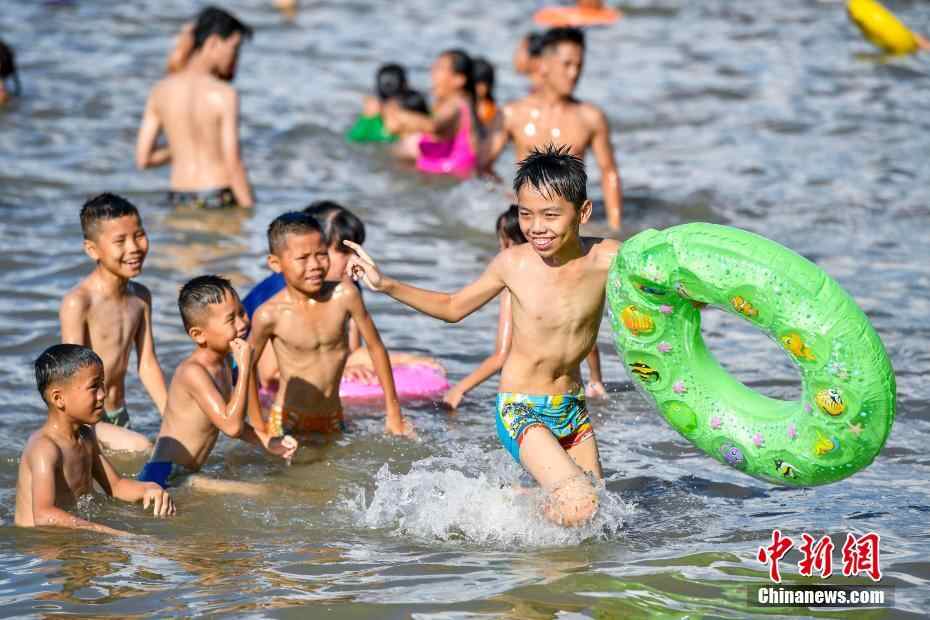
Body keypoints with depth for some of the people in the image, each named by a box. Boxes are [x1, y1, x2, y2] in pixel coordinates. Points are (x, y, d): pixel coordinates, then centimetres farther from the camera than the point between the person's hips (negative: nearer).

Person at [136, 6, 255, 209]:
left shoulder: (161, 91, 2)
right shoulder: (224, 95, -14)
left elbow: (143, 159, 4)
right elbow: (233, 165, -16)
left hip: (180, 198, 5)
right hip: (219, 198, -5)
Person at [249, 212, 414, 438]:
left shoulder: (344, 295, -11)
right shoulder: (270, 315, -16)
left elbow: (375, 347, 0)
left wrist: (394, 414, 5)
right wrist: (259, 429, -1)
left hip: (333, 419, 3)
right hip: (288, 421, -3)